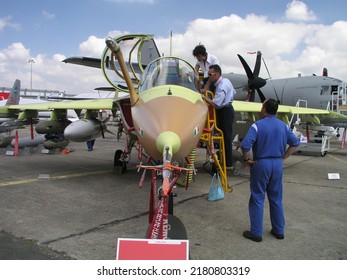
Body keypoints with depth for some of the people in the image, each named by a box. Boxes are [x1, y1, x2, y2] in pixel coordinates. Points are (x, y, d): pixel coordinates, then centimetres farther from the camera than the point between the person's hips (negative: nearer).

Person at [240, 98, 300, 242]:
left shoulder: (258, 125, -12)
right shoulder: (283, 126, 5)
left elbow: (245, 145, -23)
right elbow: (295, 143, 13)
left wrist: (247, 160, -9)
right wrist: (283, 157, 13)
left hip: (261, 164, -5)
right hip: (278, 164, 5)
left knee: (257, 199, 4)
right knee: (276, 199, 16)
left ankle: (256, 232, 10)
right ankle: (279, 230, 24)